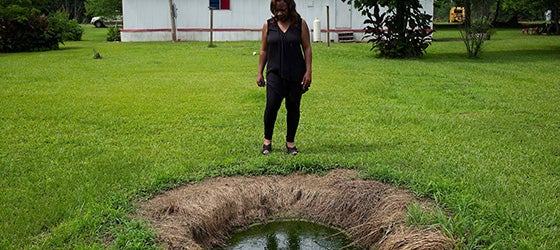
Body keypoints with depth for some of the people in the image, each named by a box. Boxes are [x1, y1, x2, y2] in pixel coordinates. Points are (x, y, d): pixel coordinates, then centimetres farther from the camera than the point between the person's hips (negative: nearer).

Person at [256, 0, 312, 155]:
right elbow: (264, 50, 10)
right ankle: (267, 141, 7)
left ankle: (290, 142, 18)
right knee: (272, 106, -11)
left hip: (296, 74, 0)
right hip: (275, 73, 0)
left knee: (293, 107, 5)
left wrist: (308, 71, -5)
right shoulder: (268, 25, 6)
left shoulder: (300, 24, 2)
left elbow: (307, 48, 2)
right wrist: (260, 73, 7)